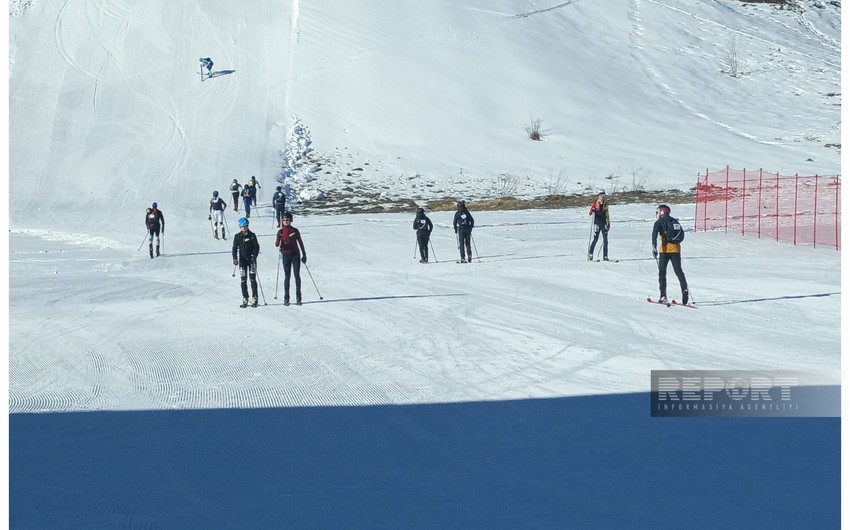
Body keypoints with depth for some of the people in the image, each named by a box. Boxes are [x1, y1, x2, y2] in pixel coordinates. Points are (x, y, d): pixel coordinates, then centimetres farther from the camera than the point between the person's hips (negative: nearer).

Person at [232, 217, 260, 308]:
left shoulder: (252, 235, -1)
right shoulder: (237, 236, 5)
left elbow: (257, 247, -2)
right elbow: (235, 248, 5)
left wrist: (254, 256, -15)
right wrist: (235, 258, -8)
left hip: (251, 259, -2)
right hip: (242, 260, 2)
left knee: (253, 279, -6)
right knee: (243, 280, 0)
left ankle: (255, 299, -3)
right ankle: (245, 299, 4)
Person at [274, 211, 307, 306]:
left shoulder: (295, 231, 1)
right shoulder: (280, 232, 2)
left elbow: (300, 243, 8)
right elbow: (277, 244, -5)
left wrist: (304, 255, 7)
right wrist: (278, 241, -28)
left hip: (295, 254, 0)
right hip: (286, 255, 0)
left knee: (297, 275, -4)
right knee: (287, 276, 1)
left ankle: (298, 297, 1)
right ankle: (286, 298, 4)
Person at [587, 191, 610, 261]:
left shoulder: (605, 204, 11)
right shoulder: (595, 204, -1)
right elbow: (591, 212, -3)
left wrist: (608, 223, 15)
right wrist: (592, 211, -25)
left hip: (604, 223, 4)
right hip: (597, 223, -4)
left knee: (605, 240, -2)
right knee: (595, 239, -5)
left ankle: (605, 256, 0)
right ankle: (590, 253, 11)